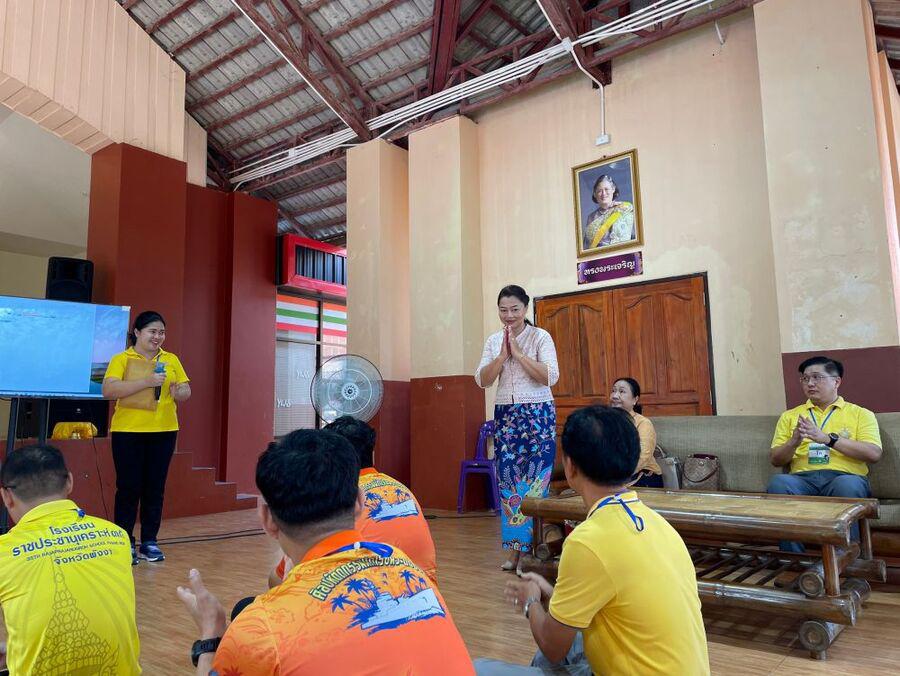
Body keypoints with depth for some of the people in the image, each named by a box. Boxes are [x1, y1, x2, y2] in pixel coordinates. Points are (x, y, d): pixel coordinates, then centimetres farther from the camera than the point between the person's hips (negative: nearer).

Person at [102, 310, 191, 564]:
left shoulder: (171, 360, 11)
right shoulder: (121, 359, -1)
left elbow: (186, 390, 11)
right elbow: (108, 390, -15)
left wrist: (179, 392, -13)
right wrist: (146, 382, -24)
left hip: (164, 431, 3)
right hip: (128, 431, -3)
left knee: (155, 488, 7)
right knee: (128, 488, 2)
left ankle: (149, 542, 17)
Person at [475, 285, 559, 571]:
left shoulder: (540, 337, -4)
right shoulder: (493, 340, 8)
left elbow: (550, 377, -13)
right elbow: (482, 380, 2)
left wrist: (518, 353, -14)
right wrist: (503, 355, -10)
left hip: (538, 414, -4)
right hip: (505, 415, 4)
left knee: (535, 481, -3)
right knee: (508, 480, 4)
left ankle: (536, 548, 8)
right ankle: (515, 549, 14)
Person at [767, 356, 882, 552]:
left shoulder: (860, 414, 18)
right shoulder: (790, 416, 23)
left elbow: (874, 453, 0)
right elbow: (775, 459, 15)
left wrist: (828, 438, -10)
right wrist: (794, 442, -6)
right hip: (802, 478, 2)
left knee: (848, 484, -38)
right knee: (778, 482, -33)